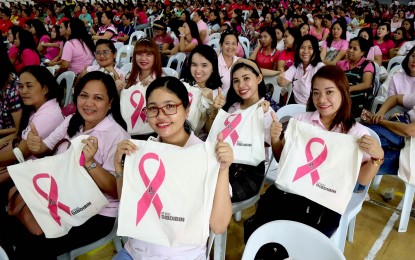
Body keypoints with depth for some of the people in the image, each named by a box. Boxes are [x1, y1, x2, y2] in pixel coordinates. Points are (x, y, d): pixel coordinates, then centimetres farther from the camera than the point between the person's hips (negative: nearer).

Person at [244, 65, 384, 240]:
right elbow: (282, 159, 14)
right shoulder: (301, 119, 8)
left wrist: (377, 157, -14)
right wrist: (274, 139, -5)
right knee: (255, 231, -16)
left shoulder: (357, 132, 1)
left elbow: (362, 180, 3)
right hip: (290, 189, 2)